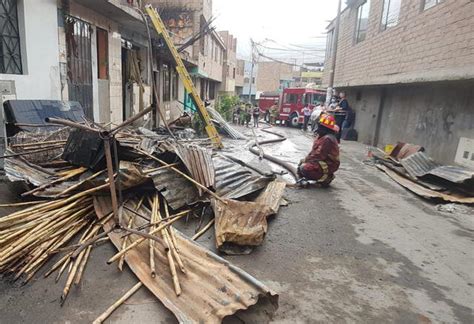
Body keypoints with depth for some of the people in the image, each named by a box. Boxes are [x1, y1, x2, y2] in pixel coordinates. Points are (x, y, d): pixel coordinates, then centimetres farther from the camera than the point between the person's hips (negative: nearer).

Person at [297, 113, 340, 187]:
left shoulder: (327, 139, -23)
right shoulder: (321, 136, 10)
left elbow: (318, 155, -25)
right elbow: (314, 151, 13)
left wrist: (305, 160, -14)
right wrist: (304, 160, -1)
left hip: (328, 165, -10)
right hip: (322, 161, 10)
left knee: (305, 169, -26)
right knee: (301, 164, 12)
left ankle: (325, 178, -8)